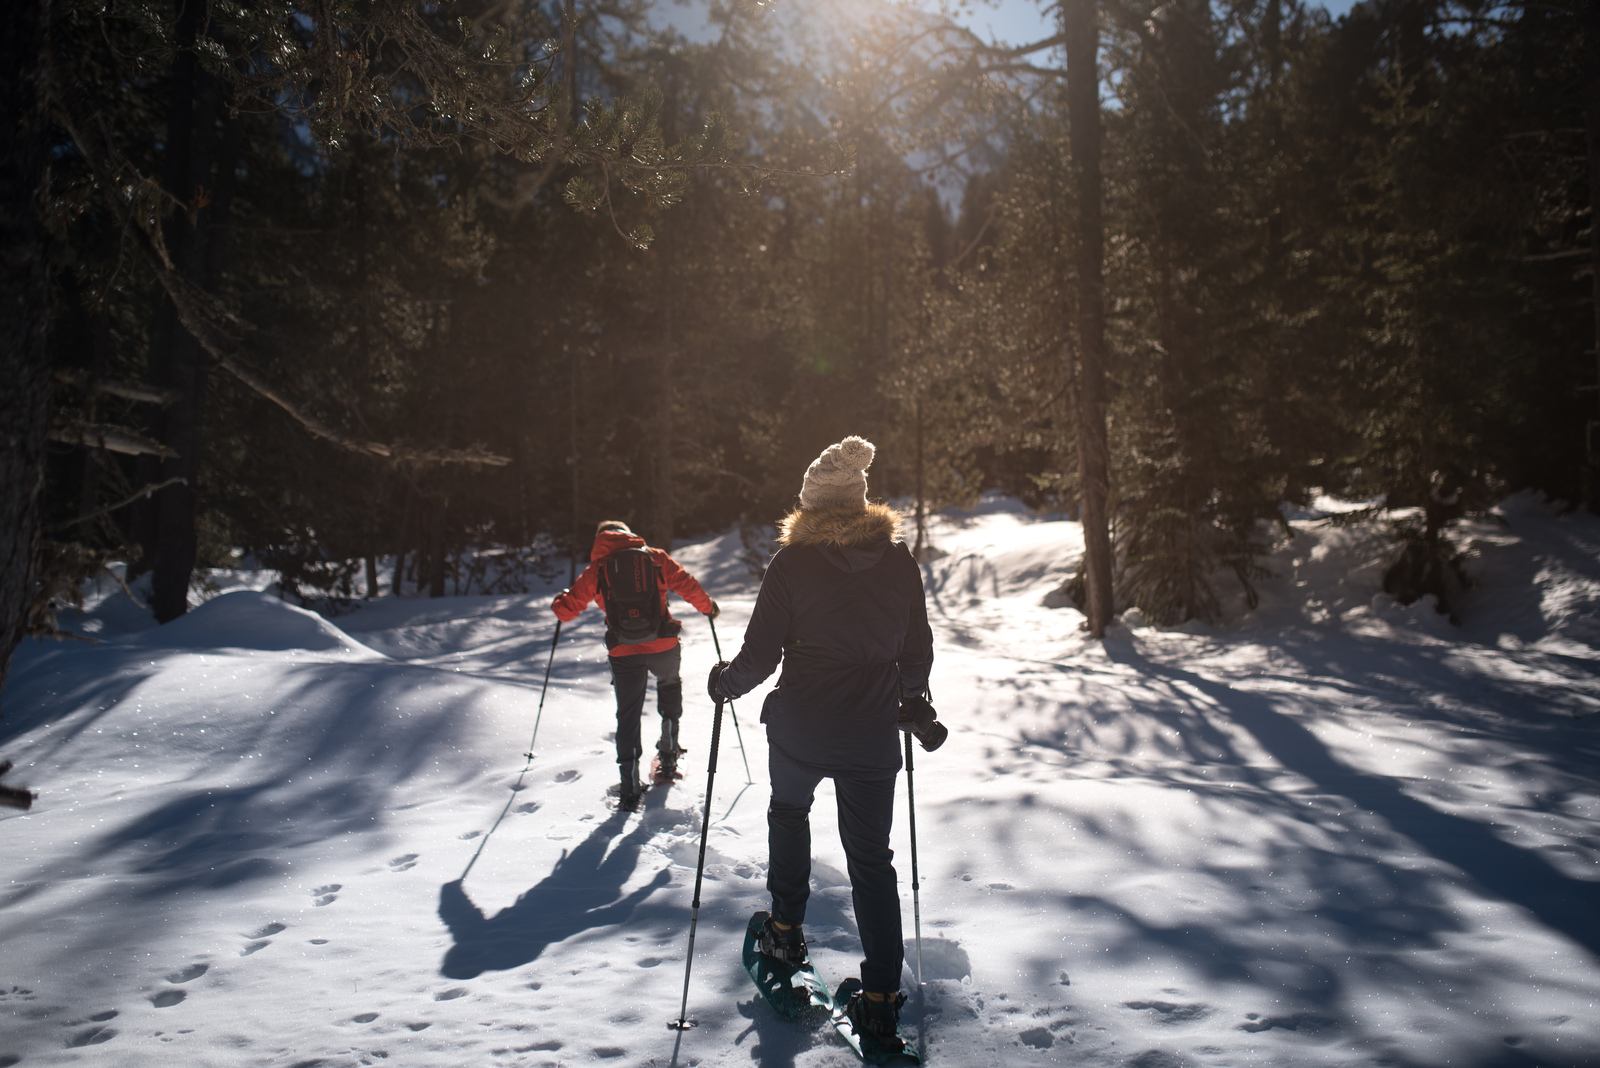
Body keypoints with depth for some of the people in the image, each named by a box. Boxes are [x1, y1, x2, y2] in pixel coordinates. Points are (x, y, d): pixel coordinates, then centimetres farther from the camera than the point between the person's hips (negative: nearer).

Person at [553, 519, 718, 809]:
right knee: (669, 685, 31)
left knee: (628, 716, 12)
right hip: (664, 645, 1)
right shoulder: (654, 557, 4)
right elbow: (686, 584, 2)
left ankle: (630, 787, 7)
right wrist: (707, 606, 19)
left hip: (624, 653, -1)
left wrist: (560, 602, 28)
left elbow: (566, 610, 4)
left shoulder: (596, 569, 4)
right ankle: (668, 755, 28)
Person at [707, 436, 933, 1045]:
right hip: (873, 734, 1)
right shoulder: (899, 560, -2)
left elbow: (760, 656, -9)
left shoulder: (792, 561, -9)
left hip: (800, 728, -1)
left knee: (788, 812, 29)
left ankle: (787, 930, 33)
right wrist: (909, 698, 24)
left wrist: (724, 683, 11)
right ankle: (881, 997, 8)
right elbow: (918, 653, 4)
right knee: (871, 857, 10)